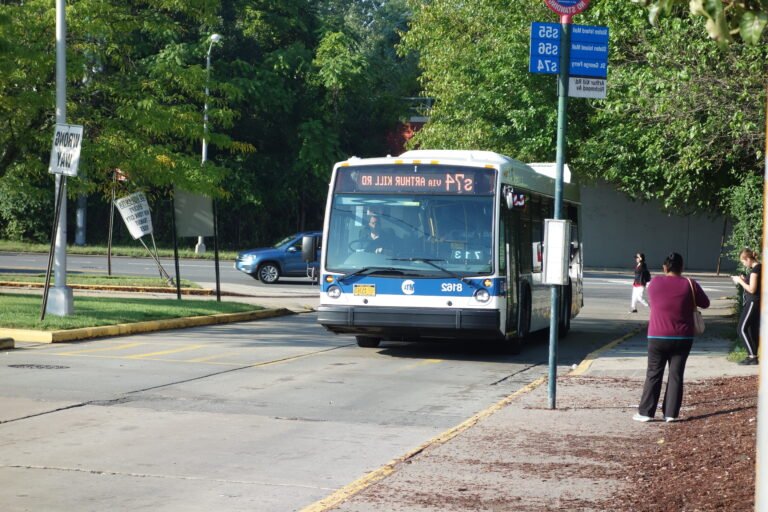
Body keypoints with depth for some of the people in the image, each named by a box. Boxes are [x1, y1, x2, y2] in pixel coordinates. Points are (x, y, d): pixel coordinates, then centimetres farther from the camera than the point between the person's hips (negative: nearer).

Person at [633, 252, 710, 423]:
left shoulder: (654, 283, -1)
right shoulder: (690, 285, -4)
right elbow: (705, 303, 9)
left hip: (657, 337, 0)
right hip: (682, 338, 0)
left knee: (653, 374, 6)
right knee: (676, 375, 5)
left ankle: (645, 412, 5)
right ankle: (671, 413, 3)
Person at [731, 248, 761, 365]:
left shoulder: (755, 269, -18)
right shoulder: (760, 267, 11)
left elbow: (751, 289, -20)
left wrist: (740, 281, -9)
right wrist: (744, 280, 9)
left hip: (753, 302, -10)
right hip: (757, 302, 10)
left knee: (742, 329, -7)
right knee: (753, 329, 13)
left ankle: (752, 356, -10)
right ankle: (753, 355, 15)